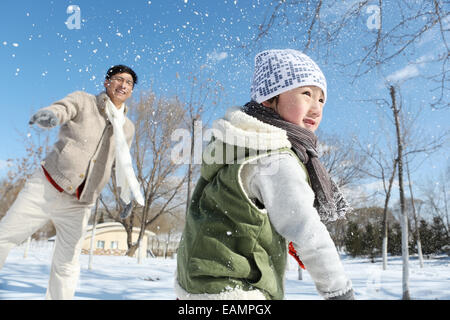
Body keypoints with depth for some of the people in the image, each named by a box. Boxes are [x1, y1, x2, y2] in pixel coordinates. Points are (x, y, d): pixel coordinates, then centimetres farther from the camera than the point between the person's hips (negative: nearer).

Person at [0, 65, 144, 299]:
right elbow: (61, 109, -19)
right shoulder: (83, 101, 0)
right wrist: (49, 115, -44)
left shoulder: (127, 128, 10)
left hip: (77, 206, 3)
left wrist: (128, 189, -2)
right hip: (45, 188, -2)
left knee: (67, 267, 7)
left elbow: (122, 164, 16)